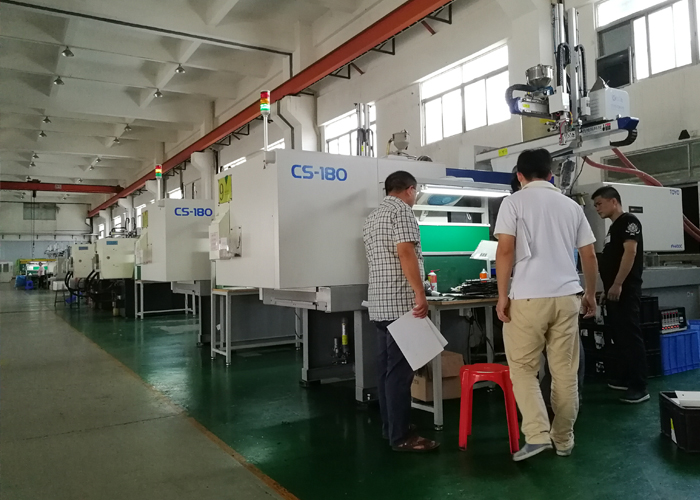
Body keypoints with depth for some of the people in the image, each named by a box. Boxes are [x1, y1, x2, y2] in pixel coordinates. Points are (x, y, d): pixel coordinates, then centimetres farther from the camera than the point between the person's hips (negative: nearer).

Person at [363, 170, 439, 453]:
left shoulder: (372, 218, 21)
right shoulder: (402, 211, -7)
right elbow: (406, 253, -20)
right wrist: (420, 294, -22)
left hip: (379, 303, 9)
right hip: (401, 304, -9)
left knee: (386, 368, 12)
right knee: (400, 370, -7)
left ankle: (390, 428, 20)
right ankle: (401, 436, -2)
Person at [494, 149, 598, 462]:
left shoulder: (514, 202, -1)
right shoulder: (571, 206, 12)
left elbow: (505, 250, -10)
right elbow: (589, 255, 14)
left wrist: (502, 295, -4)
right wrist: (591, 293, 26)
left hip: (529, 297, -4)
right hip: (567, 296, 4)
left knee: (523, 368, 8)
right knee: (566, 371, 11)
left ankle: (537, 434, -3)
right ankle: (563, 439, 21)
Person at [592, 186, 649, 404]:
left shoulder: (628, 221, -8)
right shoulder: (613, 227, 19)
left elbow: (630, 252, -18)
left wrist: (617, 284, -23)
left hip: (625, 291, -10)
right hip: (613, 292, 10)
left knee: (631, 336, -8)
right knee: (618, 336, 14)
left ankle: (639, 387, -5)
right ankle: (621, 379, 23)